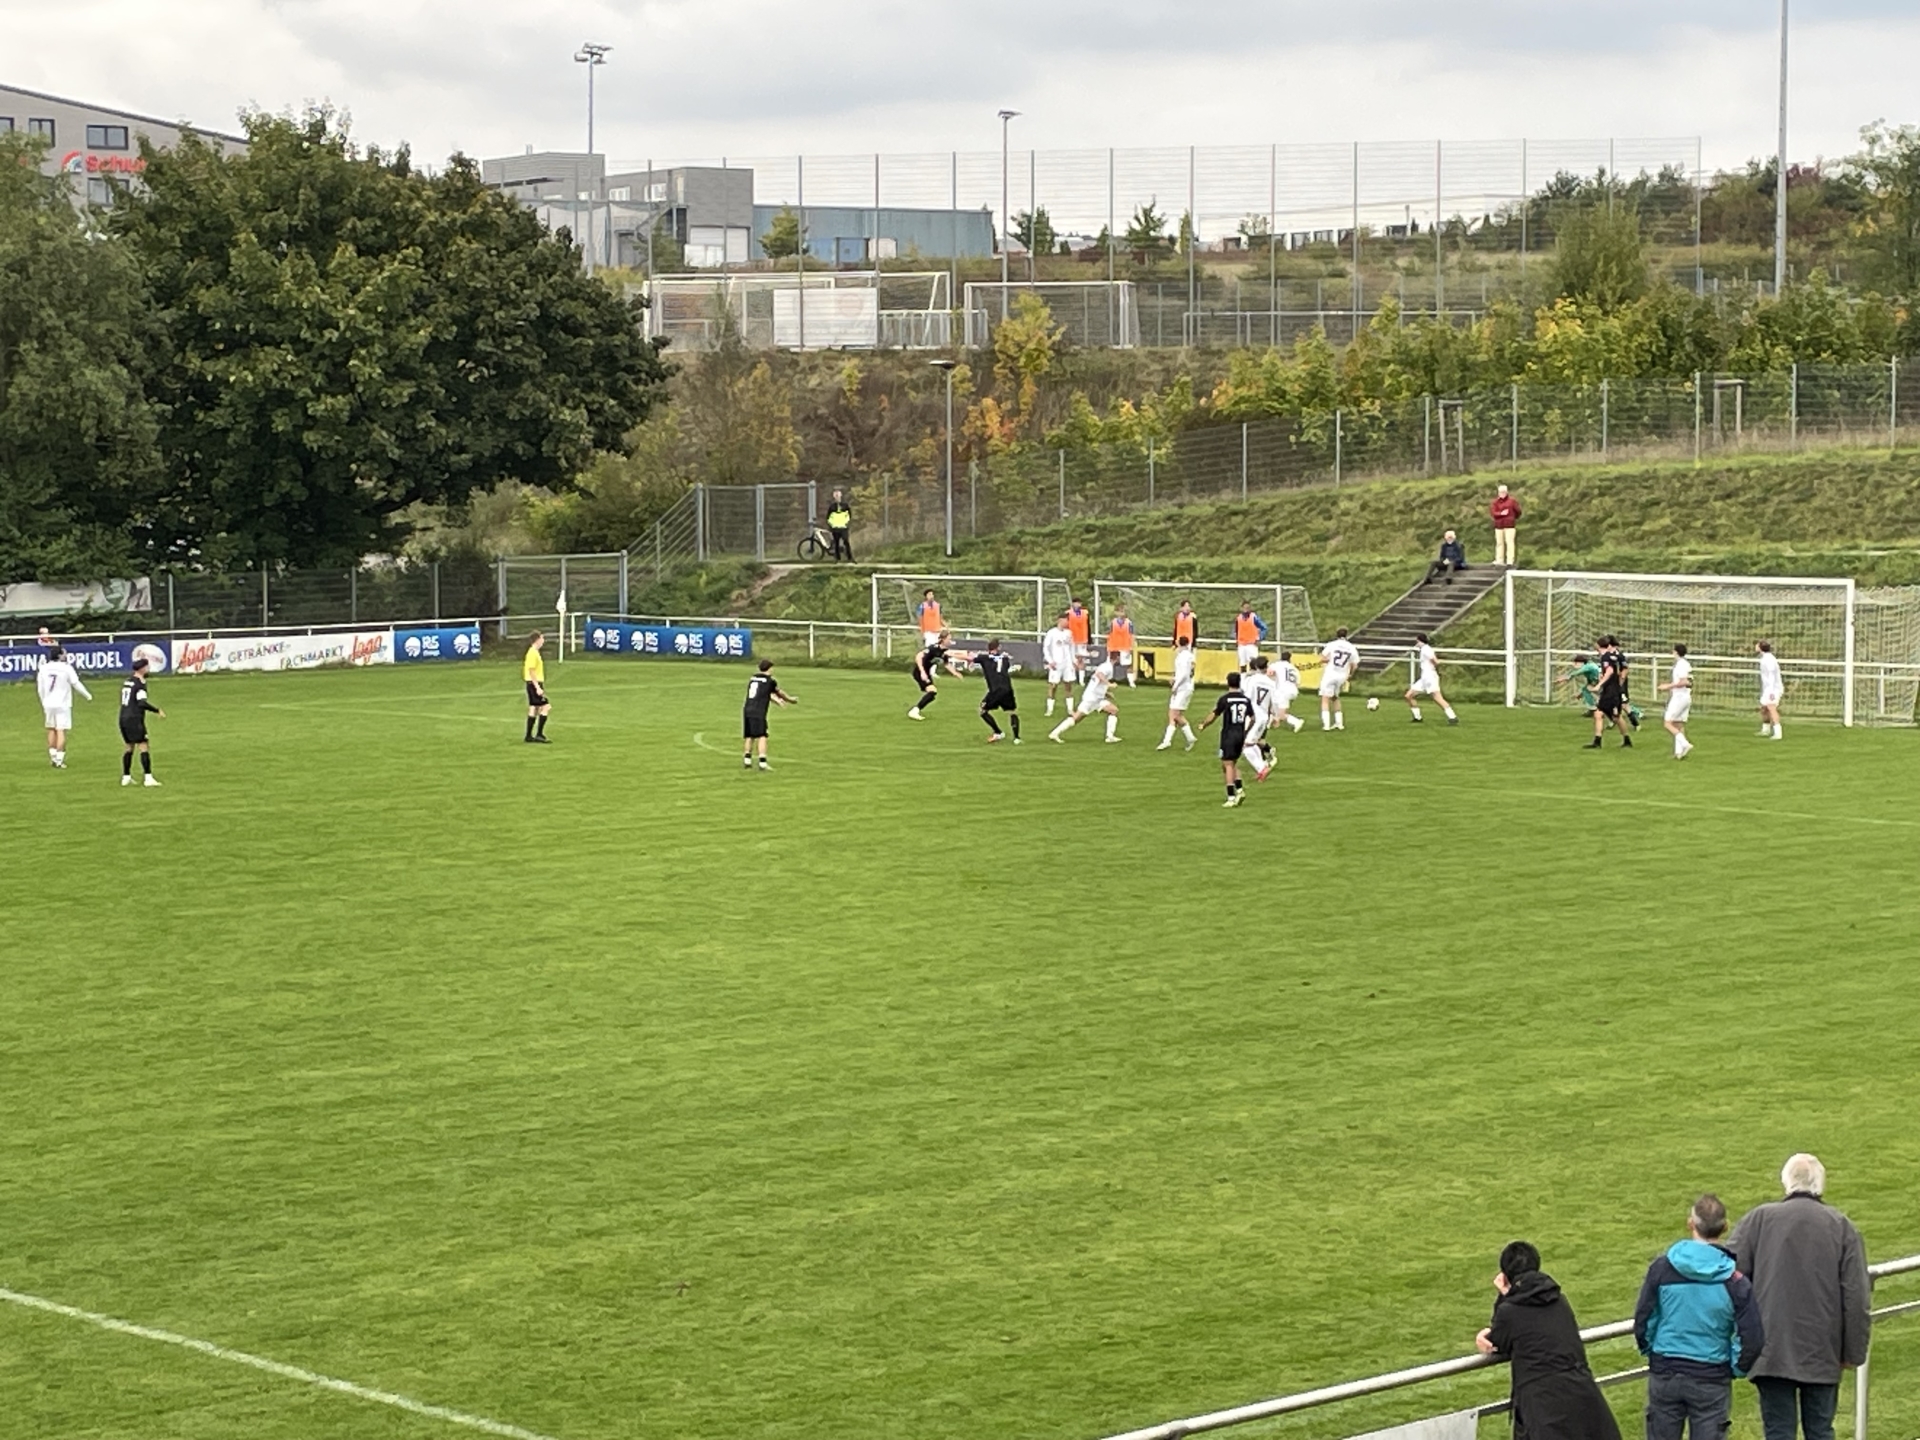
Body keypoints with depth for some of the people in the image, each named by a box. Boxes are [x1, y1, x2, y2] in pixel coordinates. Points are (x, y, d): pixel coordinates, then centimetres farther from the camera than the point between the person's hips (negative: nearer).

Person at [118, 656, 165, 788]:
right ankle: (148, 778, -15)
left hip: (123, 718, 9)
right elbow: (142, 702, -22)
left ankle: (126, 777, 20)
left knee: (129, 747, 18)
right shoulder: (140, 683, -13)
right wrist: (158, 710, -18)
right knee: (144, 747, -8)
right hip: (134, 719, -9)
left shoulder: (127, 681, 13)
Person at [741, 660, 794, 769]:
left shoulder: (752, 678, 19)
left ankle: (747, 761, 14)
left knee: (749, 737, 13)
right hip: (759, 712, -6)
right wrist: (791, 700, 36)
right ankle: (762, 763, -10)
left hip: (747, 711, 6)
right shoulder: (770, 681, 1)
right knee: (762, 737, -5)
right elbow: (780, 693, 18)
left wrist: (776, 700, 43)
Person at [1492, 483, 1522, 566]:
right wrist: (1501, 513, -18)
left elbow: (1518, 511, 6)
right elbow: (1492, 512, -3)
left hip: (1509, 525, -4)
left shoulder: (1512, 501, -1)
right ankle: (1499, 560, 14)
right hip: (1498, 525, 4)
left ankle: (1510, 561, -8)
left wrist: (1514, 518, 18)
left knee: (1509, 542, -8)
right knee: (1499, 542, 7)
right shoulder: (1496, 502, 6)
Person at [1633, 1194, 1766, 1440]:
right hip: (1712, 1380, -1)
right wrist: (1737, 1369, 7)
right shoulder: (1734, 1281, -11)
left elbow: (1643, 1321, -4)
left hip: (1664, 1375, 1)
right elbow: (1752, 1338, -11)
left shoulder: (1661, 1268, -8)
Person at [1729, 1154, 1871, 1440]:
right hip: (1823, 1352, 1)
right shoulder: (1842, 1227, 2)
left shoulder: (1758, 1220, -2)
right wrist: (1854, 1351, 7)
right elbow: (1857, 1296, -1)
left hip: (1772, 1352, -1)